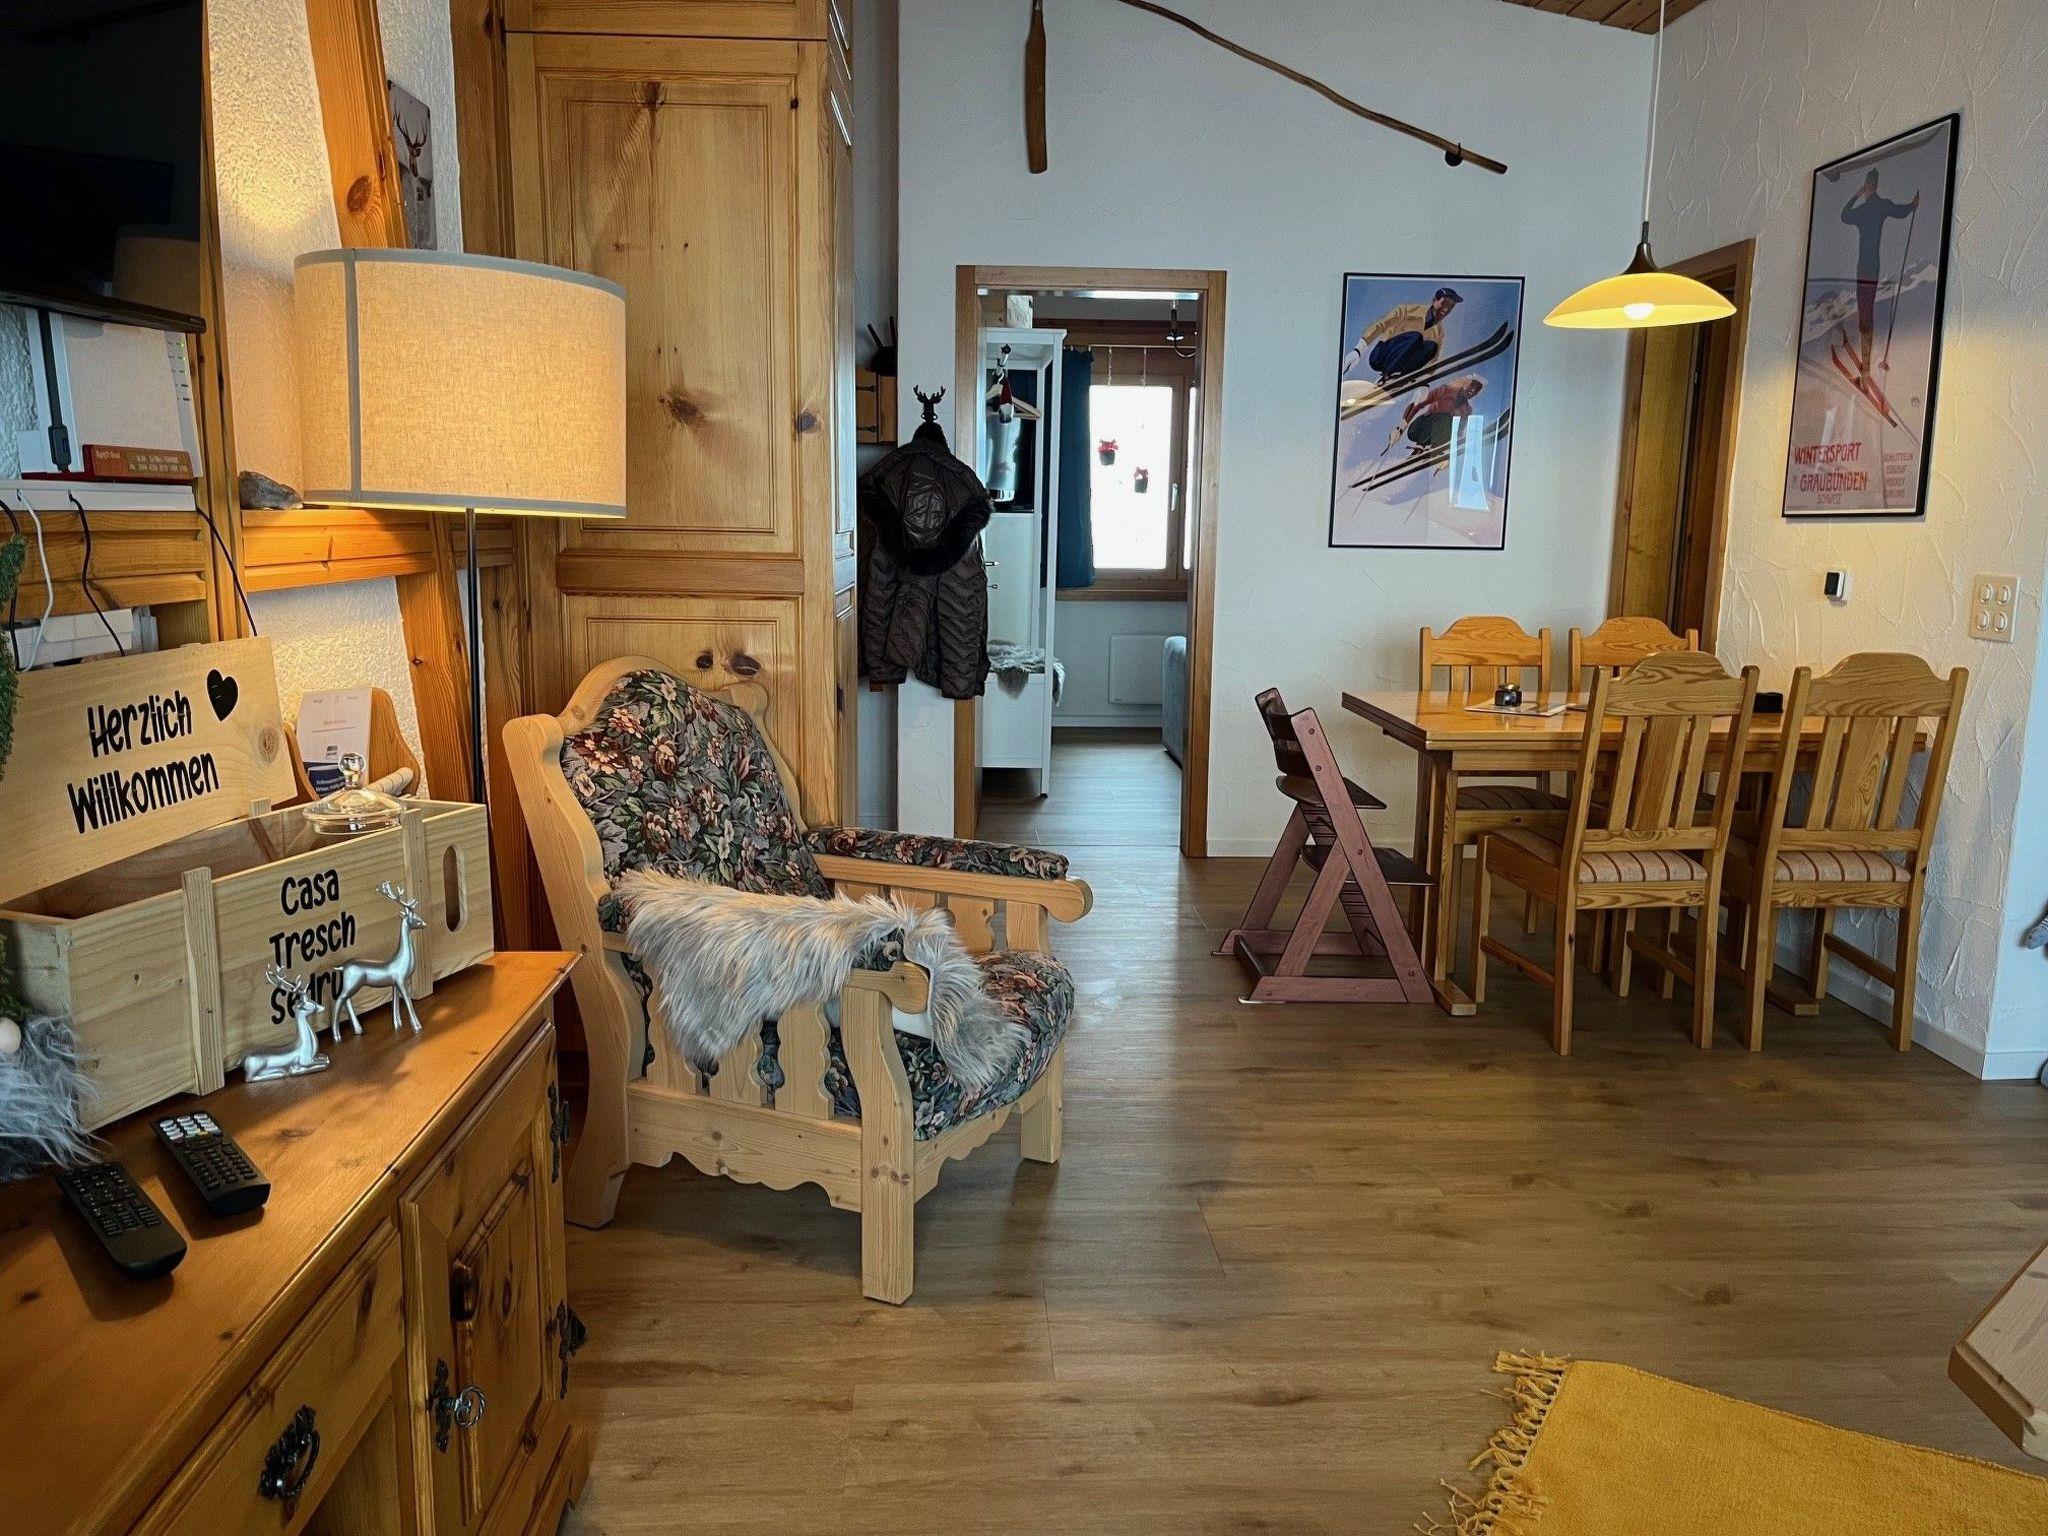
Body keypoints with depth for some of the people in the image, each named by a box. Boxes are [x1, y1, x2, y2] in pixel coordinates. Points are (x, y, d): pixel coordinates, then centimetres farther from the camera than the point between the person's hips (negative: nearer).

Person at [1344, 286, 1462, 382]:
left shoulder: (1439, 332, 9)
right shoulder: (1409, 310, -5)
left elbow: (1431, 361, 4)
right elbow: (1378, 326, -13)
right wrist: (1357, 351, -27)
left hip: (1400, 365, 4)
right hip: (1378, 356, -4)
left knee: (1431, 346, -21)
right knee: (1415, 336, -28)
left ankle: (1396, 378, -29)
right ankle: (1386, 376, -31)